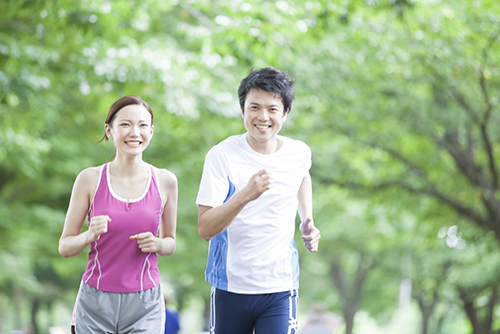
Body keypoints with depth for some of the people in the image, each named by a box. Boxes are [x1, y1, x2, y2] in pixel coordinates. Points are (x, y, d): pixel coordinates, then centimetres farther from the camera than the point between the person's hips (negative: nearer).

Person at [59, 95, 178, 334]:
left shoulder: (165, 181, 2)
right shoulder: (90, 179, -2)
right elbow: (65, 247, 3)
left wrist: (157, 244, -8)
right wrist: (90, 236, -17)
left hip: (145, 304, 0)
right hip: (96, 304, 0)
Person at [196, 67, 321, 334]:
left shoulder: (299, 154, 0)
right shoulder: (222, 156, -11)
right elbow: (205, 228, -19)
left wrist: (307, 220, 12)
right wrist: (246, 195, -33)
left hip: (281, 289, 1)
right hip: (230, 288, -1)